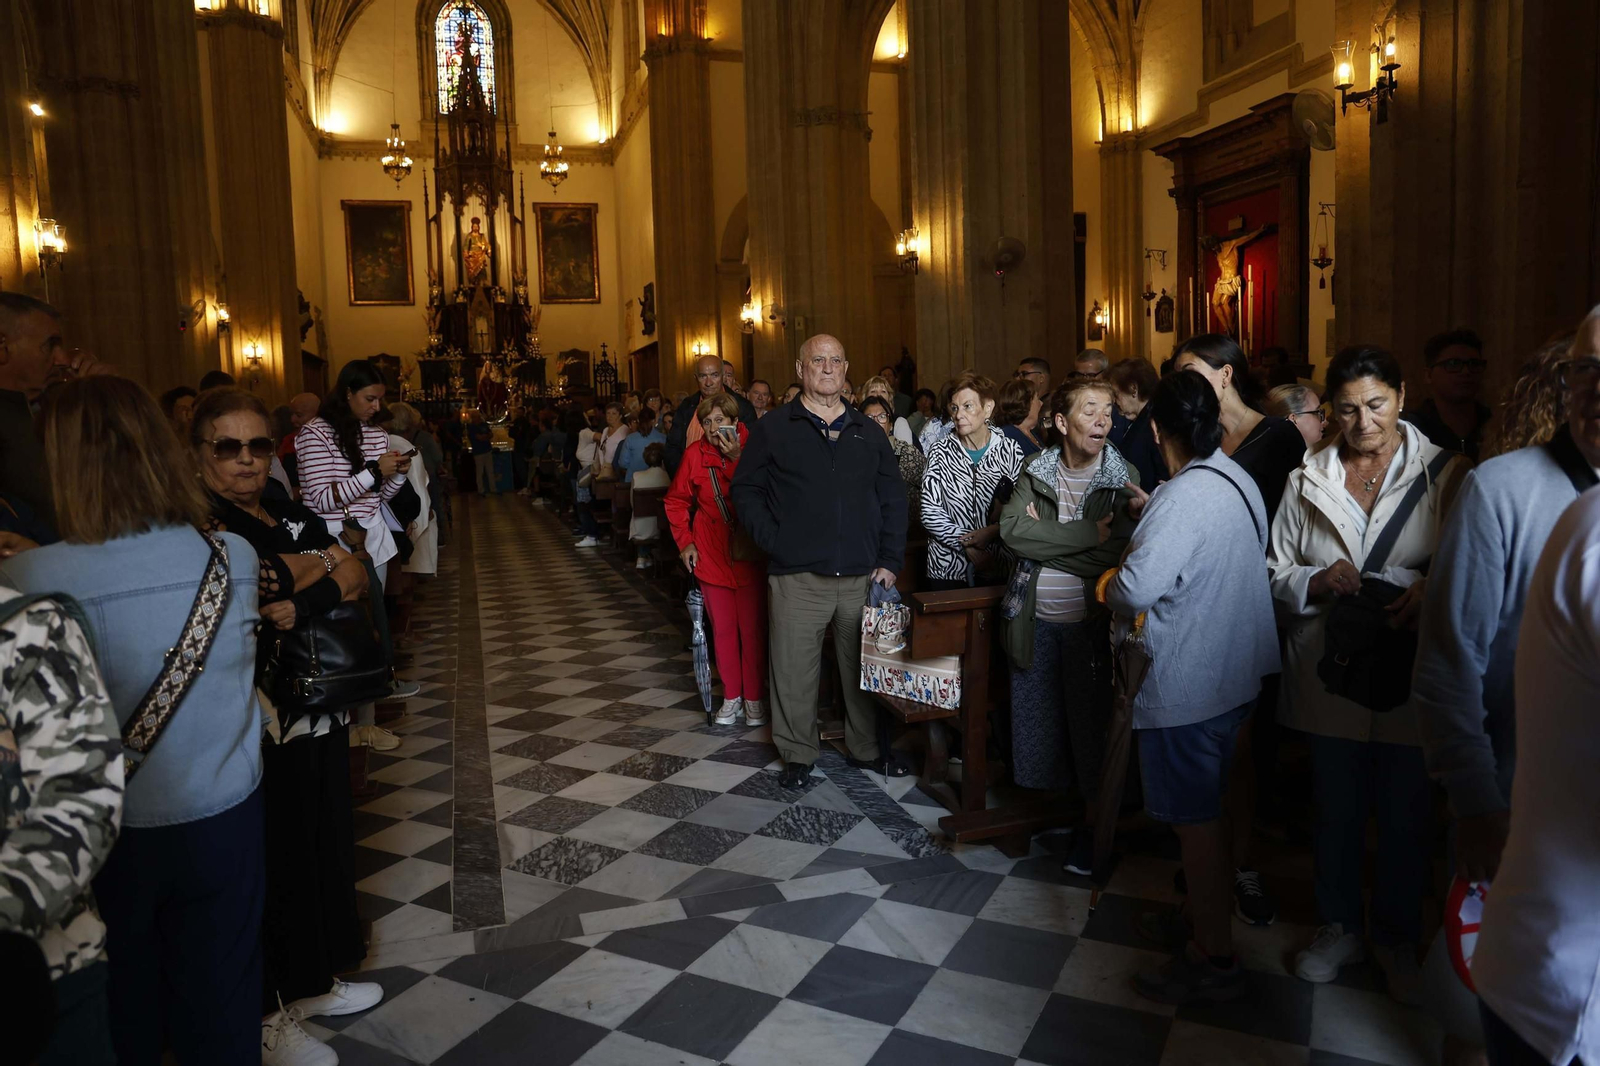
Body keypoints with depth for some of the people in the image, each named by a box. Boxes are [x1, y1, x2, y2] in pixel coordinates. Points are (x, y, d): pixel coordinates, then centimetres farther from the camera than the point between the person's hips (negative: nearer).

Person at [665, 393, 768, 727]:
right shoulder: (695, 454, -1)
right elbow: (676, 500, 11)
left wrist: (737, 459, -27)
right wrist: (684, 541, 4)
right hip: (712, 553, 3)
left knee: (752, 628, 1)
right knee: (722, 629, 10)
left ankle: (754, 698, 14)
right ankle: (731, 697, 22)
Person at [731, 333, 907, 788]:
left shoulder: (868, 433, 13)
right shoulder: (773, 430, 4)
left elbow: (893, 499, 12)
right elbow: (746, 490, 3)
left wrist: (890, 560, 2)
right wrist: (773, 541, -9)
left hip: (863, 577, 3)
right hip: (797, 577, -2)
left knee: (864, 666, 10)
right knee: (794, 669, 3)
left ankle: (866, 748, 27)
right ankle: (798, 754, 20)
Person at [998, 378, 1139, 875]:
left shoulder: (1124, 478, -6)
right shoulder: (1035, 471, 2)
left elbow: (1119, 552, -17)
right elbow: (1012, 528, -14)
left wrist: (1044, 539, -14)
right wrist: (1088, 533, -18)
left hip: (1089, 621, -2)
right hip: (1035, 619, 3)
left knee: (1090, 720, 8)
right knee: (1037, 718, 12)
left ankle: (1093, 821, 25)